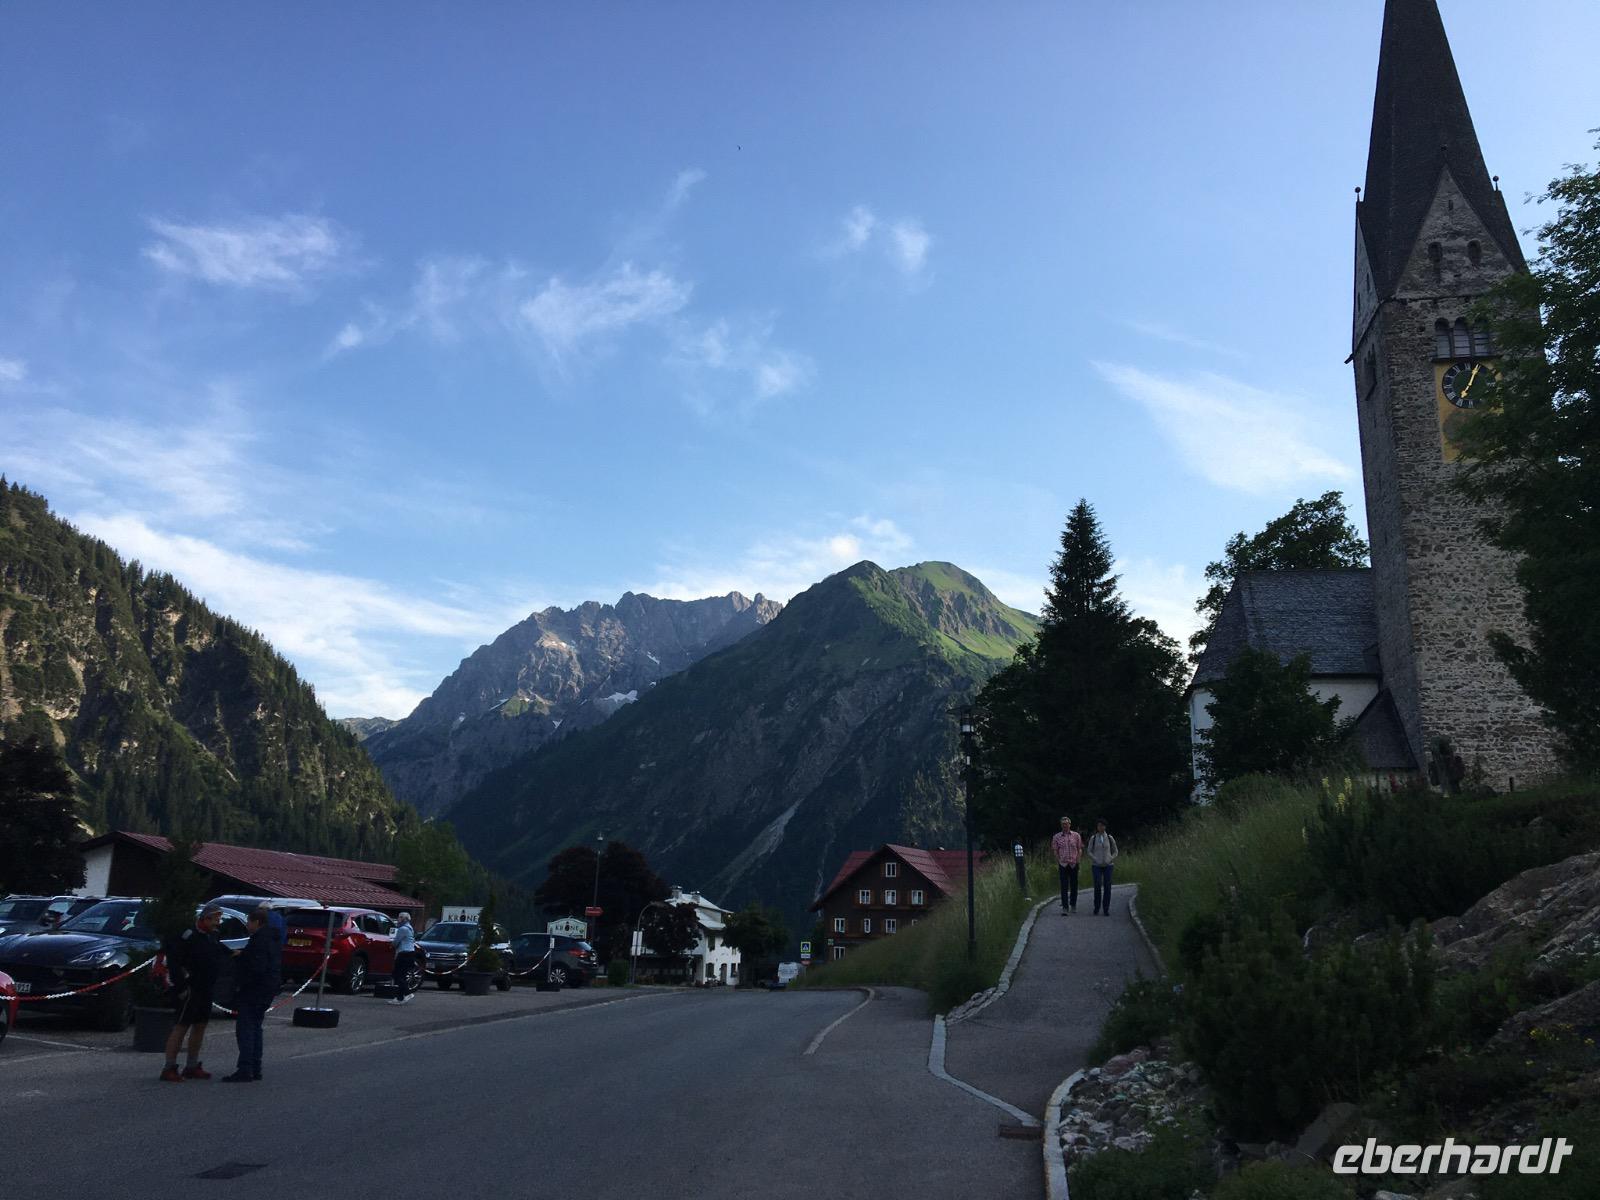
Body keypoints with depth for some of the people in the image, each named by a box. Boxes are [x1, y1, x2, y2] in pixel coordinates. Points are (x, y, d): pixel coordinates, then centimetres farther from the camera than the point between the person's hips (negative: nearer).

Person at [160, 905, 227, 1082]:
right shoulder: (189, 935, -16)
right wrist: (181, 987, -21)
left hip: (206, 990, 9)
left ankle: (192, 1067, 21)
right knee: (182, 1026, -7)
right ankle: (169, 1069, -3)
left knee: (200, 1025, 12)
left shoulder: (211, 936, 12)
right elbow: (173, 962, -19)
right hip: (191, 989, -9)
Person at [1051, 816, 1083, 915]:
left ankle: (1073, 905, 24)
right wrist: (1057, 863, -1)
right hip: (1063, 864, -1)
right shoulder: (1057, 837, 4)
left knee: (1074, 885, 8)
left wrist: (1077, 861, -4)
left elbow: (1080, 849, 7)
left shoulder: (1076, 836, 4)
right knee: (1064, 887, -4)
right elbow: (1055, 851, 7)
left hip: (1074, 865, 1)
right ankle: (1065, 907, -3)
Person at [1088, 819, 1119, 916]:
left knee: (1107, 887, -2)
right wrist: (1096, 860, -9)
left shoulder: (1110, 838, 5)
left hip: (1108, 865, 1)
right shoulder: (1093, 838, 3)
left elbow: (1115, 851, 12)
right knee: (1097, 886, -8)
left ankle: (1106, 909, 5)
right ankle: (1097, 908, 3)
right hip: (1096, 865, -1)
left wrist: (1111, 860, -3)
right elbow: (1089, 851, 4)